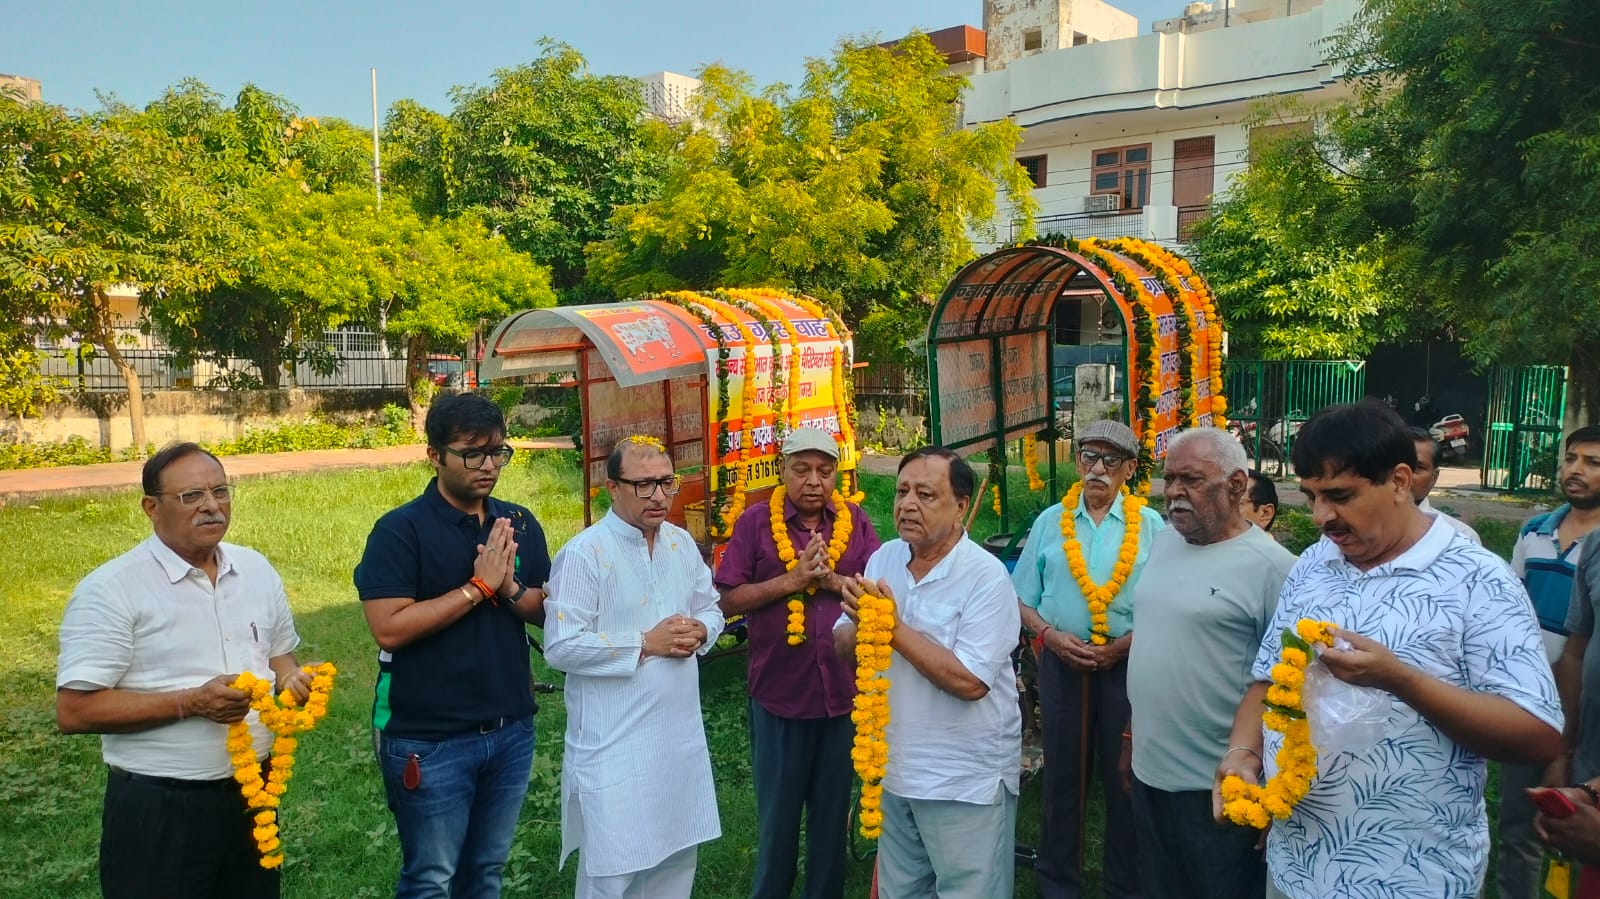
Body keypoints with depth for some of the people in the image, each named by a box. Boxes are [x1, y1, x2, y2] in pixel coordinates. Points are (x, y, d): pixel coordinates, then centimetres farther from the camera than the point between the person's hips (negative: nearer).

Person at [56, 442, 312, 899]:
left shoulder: (257, 569, 4)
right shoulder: (111, 590, -14)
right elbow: (74, 711, -17)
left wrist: (291, 677, -6)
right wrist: (191, 702, -24)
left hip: (253, 793, 6)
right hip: (158, 811, -5)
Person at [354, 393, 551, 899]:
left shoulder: (520, 525, 5)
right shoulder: (401, 529, -12)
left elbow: (547, 613, 7)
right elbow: (389, 628, -20)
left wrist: (509, 587, -14)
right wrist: (479, 586, -19)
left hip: (511, 731, 5)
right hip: (430, 739, -5)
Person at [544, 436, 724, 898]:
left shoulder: (682, 543, 6)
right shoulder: (583, 554, -15)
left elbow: (711, 609, 16)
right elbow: (561, 648, -20)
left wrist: (700, 632, -8)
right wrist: (645, 643, -20)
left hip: (681, 733, 7)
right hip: (615, 744, -6)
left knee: (677, 857, 19)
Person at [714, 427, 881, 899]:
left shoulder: (854, 521, 1)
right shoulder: (756, 521, -6)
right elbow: (727, 600, -9)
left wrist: (832, 580, -18)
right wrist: (791, 580, -18)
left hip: (843, 691, 2)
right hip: (778, 691, -2)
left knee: (832, 810, 17)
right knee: (778, 812, 14)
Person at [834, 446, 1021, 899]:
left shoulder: (985, 576, -18)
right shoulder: (884, 559, 2)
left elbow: (968, 680, -26)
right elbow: (842, 646, 5)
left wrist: (893, 627, -22)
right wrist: (861, 624, -17)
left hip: (966, 783, -6)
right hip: (895, 771, 6)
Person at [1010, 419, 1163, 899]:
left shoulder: (1150, 526, -1)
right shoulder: (1050, 521, 4)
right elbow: (1023, 599, 5)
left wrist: (1124, 645, -15)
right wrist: (1050, 635, -11)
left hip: (1127, 662, -1)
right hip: (1062, 661, 2)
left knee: (1123, 776, 8)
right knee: (1062, 773, 11)